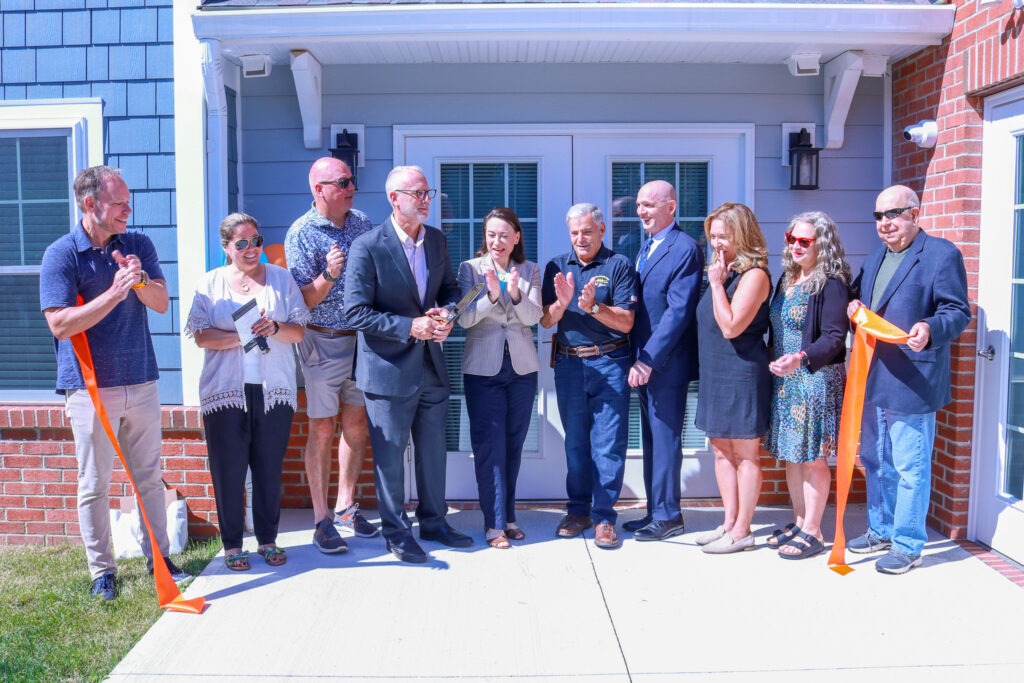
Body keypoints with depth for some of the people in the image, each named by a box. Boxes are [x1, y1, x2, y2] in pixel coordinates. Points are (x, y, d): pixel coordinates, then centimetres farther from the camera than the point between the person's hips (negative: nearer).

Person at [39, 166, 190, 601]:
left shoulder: (138, 245, 7)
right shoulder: (60, 254, -6)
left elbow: (162, 303, 0)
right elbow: (60, 324, -14)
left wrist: (139, 280, -20)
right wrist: (114, 293, -21)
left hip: (141, 382, 4)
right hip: (90, 386, -4)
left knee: (150, 476, 11)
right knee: (95, 483, 5)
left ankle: (158, 557, 24)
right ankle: (101, 569, 18)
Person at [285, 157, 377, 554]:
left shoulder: (363, 223, 7)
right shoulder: (301, 233, -9)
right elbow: (305, 300, -12)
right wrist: (329, 275, -29)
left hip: (363, 338, 5)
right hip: (323, 342, -5)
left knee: (358, 424, 10)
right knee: (322, 430, 0)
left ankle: (346, 507, 25)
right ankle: (322, 520, 11)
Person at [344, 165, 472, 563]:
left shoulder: (437, 240, 5)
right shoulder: (367, 247, -14)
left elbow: (449, 288, 17)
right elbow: (356, 313, -16)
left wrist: (448, 313, -6)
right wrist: (410, 327, -22)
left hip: (431, 365, 6)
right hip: (389, 370, -6)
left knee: (433, 449, 16)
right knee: (390, 453, 6)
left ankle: (434, 522, 32)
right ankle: (396, 531, 22)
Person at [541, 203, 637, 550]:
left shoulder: (619, 265, 0)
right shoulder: (557, 267, 10)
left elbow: (626, 322, -7)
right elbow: (546, 321, 5)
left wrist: (593, 306, -21)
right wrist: (562, 302, -15)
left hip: (609, 363, -3)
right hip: (568, 363, 3)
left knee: (609, 442, -4)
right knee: (575, 441, 11)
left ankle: (603, 516, 5)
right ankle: (578, 509, 22)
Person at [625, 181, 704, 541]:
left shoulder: (685, 249, -12)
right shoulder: (644, 247, 16)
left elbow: (679, 312, -18)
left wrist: (649, 360, -19)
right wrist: (638, 359, 4)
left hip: (666, 363, -8)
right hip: (644, 362, 8)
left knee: (665, 439, 0)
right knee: (652, 440, 14)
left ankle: (668, 516, 11)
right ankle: (656, 512, 24)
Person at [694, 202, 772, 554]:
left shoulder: (754, 275, -14)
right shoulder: (723, 272, 13)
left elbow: (731, 326, -22)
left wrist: (717, 283, -18)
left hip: (742, 373, -9)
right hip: (714, 374, 9)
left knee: (745, 453, 1)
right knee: (721, 449, 14)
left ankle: (742, 531, 10)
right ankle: (729, 523, 24)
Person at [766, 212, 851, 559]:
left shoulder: (831, 284, -11)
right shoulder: (786, 280, 13)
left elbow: (834, 337, -19)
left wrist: (801, 358, -33)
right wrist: (774, 363, 12)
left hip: (817, 379, -8)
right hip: (784, 380, 8)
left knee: (813, 457, -1)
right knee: (790, 454, 13)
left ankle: (812, 531, 9)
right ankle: (799, 523, 25)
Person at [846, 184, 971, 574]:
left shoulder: (942, 254, -6)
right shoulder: (874, 259, 17)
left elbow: (958, 312, -11)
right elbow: (857, 299, 26)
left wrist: (930, 329, -30)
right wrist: (852, 307, 2)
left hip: (911, 382, -8)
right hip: (871, 381, 8)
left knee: (910, 468, 0)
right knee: (875, 462, 18)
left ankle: (908, 545, 12)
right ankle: (881, 531, 34)